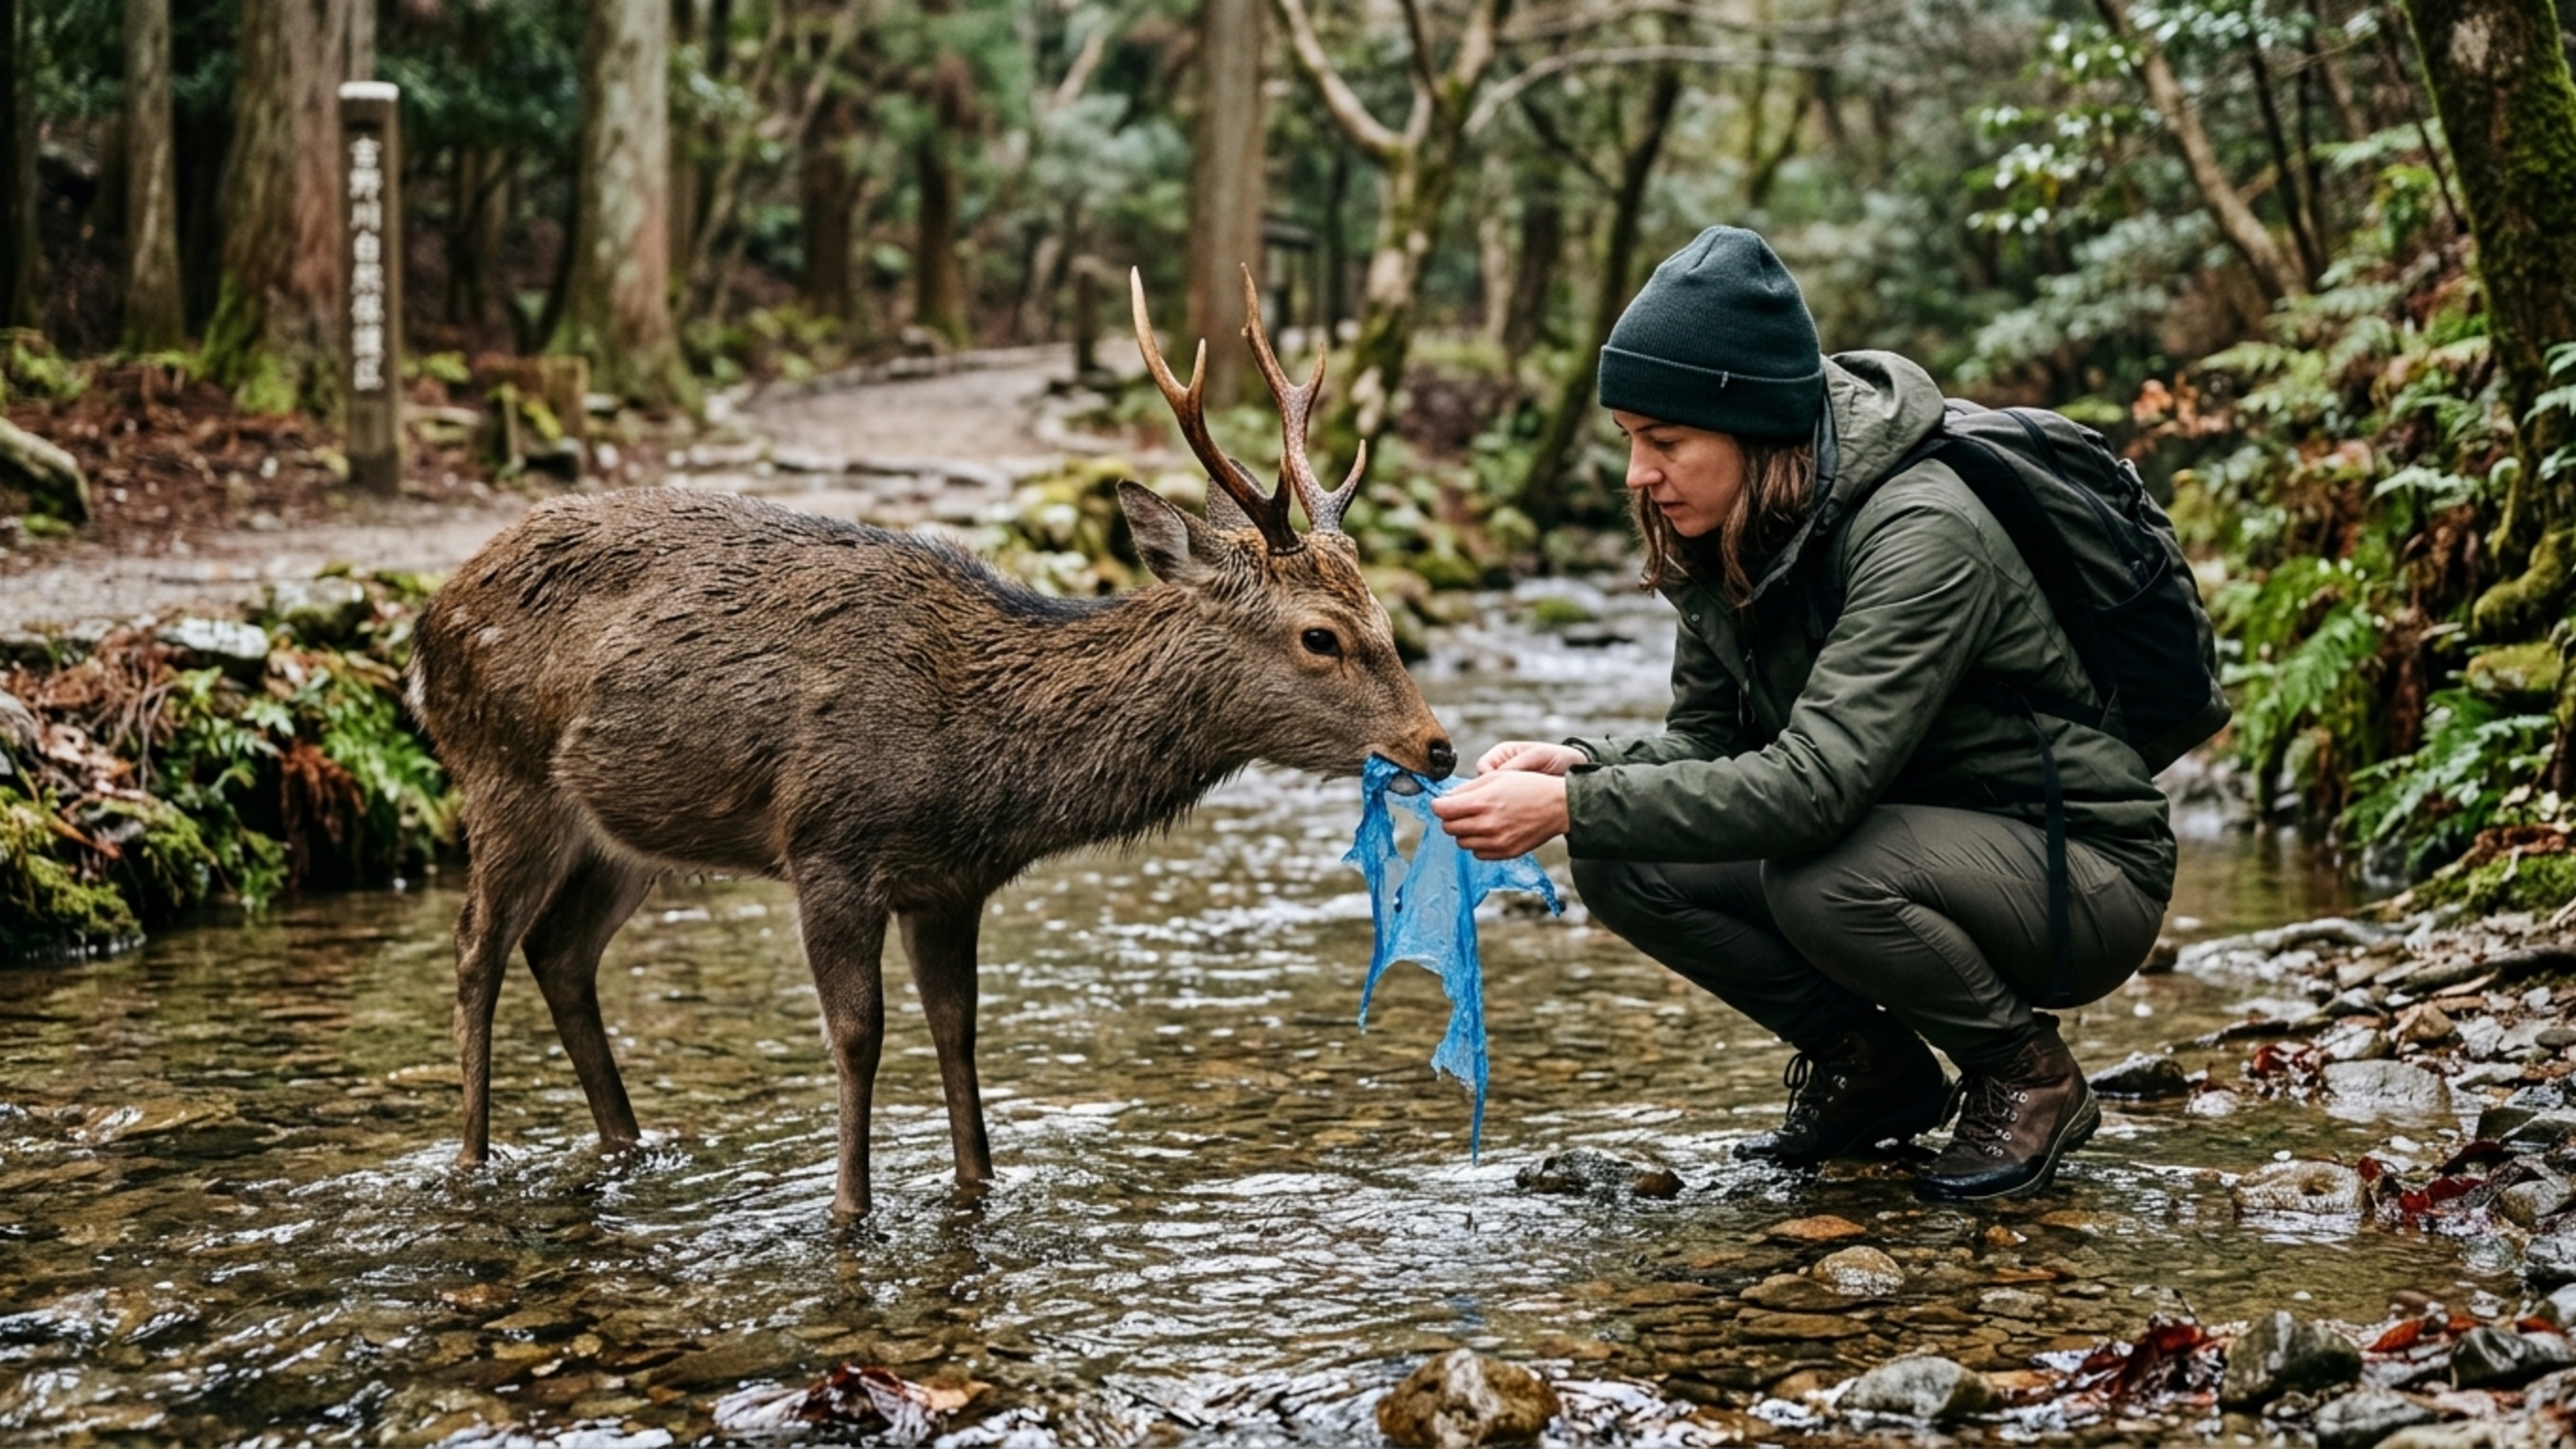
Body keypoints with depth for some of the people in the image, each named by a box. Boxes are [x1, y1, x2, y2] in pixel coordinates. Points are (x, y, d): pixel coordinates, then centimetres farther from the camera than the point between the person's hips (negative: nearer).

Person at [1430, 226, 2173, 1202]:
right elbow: (1707, 740, 2)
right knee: (1622, 865, -12)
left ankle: (2032, 1076, -7)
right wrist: (1578, 766, -20)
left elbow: (1815, 783, -37)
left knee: (1821, 878, -36)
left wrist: (1571, 809, -38)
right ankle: (1876, 1071, 8)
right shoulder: (1725, 537, -3)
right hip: (1920, 839, 8)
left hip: (2082, 873, -7)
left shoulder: (1918, 536, -28)